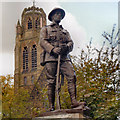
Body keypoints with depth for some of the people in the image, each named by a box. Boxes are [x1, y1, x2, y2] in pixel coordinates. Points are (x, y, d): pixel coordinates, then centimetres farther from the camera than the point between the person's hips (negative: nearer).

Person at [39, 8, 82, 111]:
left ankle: (74, 101, -23)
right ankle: (51, 106, -7)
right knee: (51, 82, -8)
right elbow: (42, 41, 3)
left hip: (64, 57, 3)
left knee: (72, 76, -17)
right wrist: (53, 49, -15)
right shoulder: (45, 29, 19)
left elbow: (71, 43, 15)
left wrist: (66, 47, -10)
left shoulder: (65, 31, 30)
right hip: (51, 57, -3)